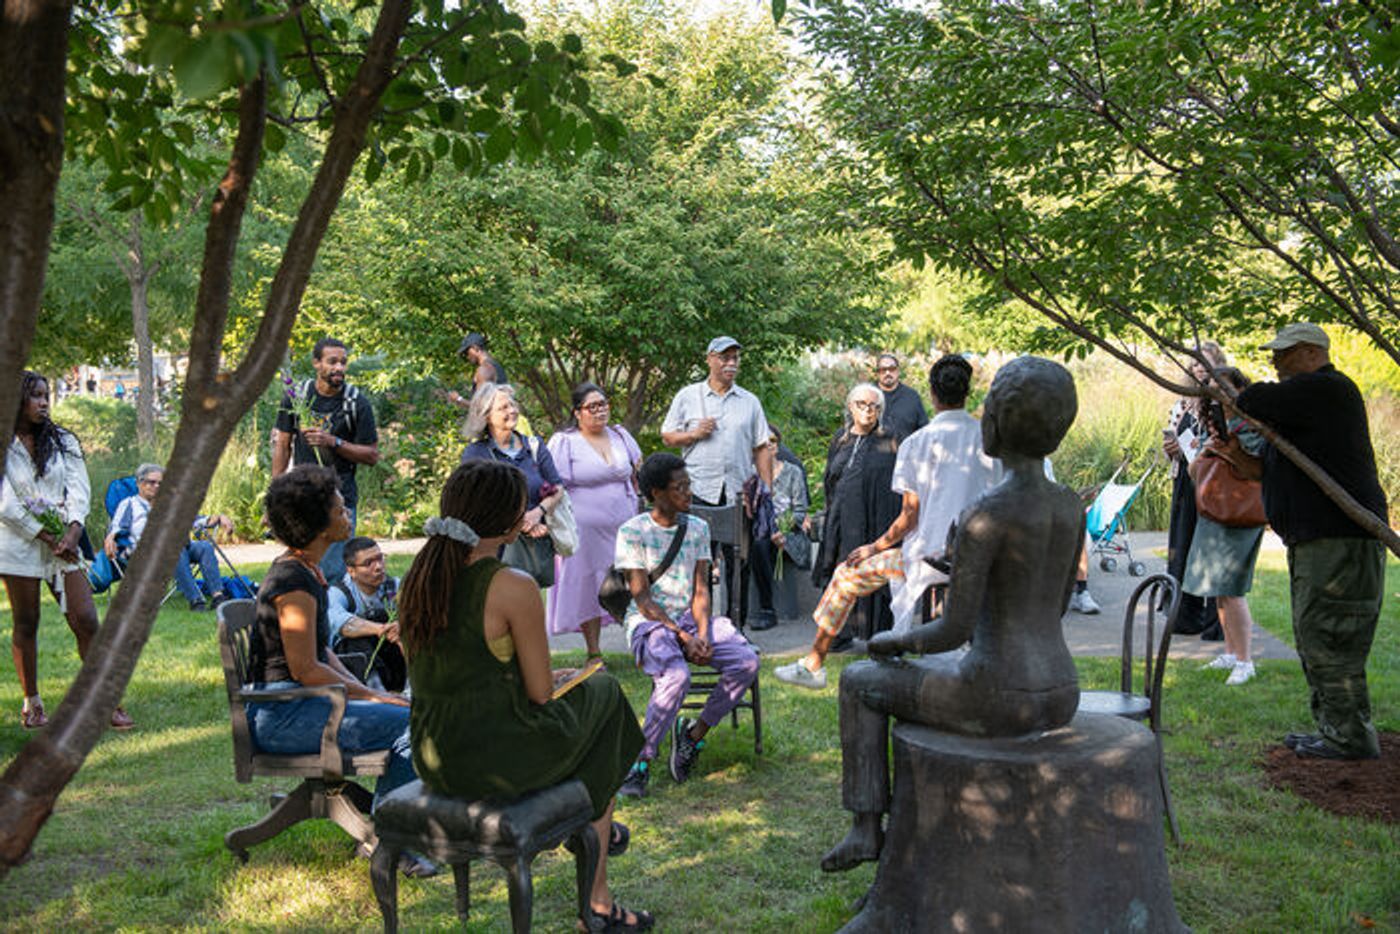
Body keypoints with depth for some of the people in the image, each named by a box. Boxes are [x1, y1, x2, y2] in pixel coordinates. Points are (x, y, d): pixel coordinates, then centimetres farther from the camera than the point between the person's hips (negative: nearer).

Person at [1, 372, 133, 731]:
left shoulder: (62, 441, 11)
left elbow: (79, 489, 4)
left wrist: (72, 533, -11)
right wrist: (46, 536, -10)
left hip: (63, 543, 2)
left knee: (86, 620, -4)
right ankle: (32, 703, 18)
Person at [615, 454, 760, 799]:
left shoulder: (698, 528, 8)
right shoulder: (633, 531, -7)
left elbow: (701, 589, 6)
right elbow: (643, 599, -10)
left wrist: (702, 634, -12)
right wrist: (683, 637, -18)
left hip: (691, 617, 5)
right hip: (649, 622, -5)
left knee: (747, 661, -20)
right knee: (676, 676, -35)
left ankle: (694, 732, -3)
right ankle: (640, 761, -18)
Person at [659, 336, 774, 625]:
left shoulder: (750, 401, 12)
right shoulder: (687, 396, 7)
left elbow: (762, 448, 10)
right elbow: (667, 436, 10)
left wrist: (767, 490, 3)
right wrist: (694, 434, -9)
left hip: (739, 494, 2)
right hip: (698, 493, -2)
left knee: (739, 564, 4)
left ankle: (736, 626, 13)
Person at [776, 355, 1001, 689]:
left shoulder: (916, 443, -7)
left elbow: (910, 517, -8)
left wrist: (874, 547, 7)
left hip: (932, 557, -4)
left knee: (848, 574, 14)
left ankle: (814, 664, 20)